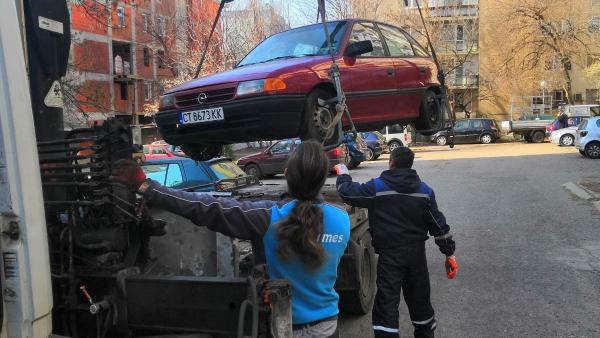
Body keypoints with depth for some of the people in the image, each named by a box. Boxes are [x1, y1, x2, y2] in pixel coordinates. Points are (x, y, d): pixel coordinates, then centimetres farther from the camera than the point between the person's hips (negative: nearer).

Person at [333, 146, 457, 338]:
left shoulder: (377, 187, -10)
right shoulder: (424, 190, 2)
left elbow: (348, 193, -4)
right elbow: (438, 224, 4)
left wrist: (342, 174, 15)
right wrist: (449, 253, 11)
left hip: (390, 254, -4)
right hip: (416, 253, 5)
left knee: (387, 302, -1)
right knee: (419, 298, 19)